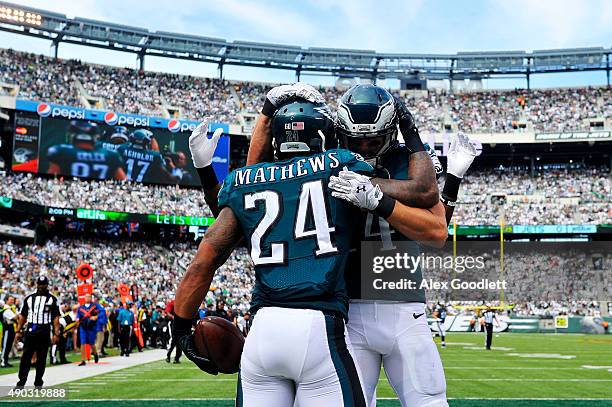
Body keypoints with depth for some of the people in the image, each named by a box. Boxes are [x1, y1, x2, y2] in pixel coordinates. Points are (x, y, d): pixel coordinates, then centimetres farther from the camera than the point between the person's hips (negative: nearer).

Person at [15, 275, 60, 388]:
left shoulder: (52, 299, 2)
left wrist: (56, 333, -9)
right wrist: (18, 331, 8)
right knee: (25, 357, -2)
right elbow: (22, 316, 14)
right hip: (30, 331, 2)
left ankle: (38, 383, 13)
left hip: (44, 333, -2)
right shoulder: (29, 298, 10)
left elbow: (56, 318, -2)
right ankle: (21, 382, 0)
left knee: (41, 359, 4)